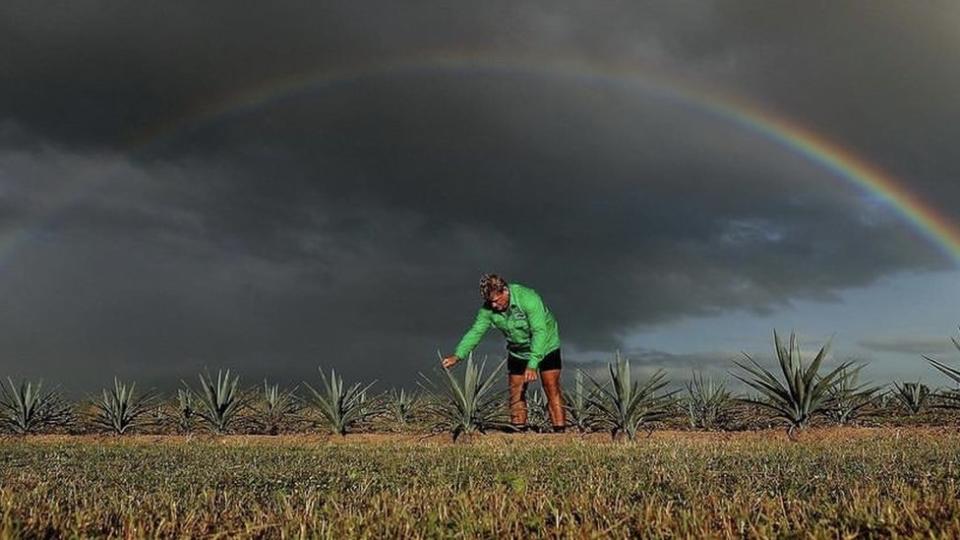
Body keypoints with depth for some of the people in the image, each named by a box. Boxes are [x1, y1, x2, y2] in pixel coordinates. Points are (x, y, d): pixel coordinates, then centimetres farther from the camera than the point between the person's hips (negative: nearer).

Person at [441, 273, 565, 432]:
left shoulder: (528, 299, -33)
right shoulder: (488, 308, -16)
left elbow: (540, 332, -35)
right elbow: (475, 332, -15)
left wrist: (532, 365, -41)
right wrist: (458, 355, -30)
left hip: (545, 347, -5)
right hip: (517, 351, 5)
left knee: (552, 389, -11)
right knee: (516, 393, 2)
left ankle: (559, 430, -9)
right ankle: (519, 431, 8)